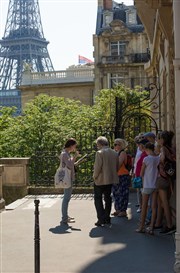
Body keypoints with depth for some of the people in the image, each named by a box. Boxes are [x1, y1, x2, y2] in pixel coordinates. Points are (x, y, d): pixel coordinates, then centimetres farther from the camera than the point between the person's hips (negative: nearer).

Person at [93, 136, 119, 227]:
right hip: (111, 179, 7)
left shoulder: (99, 153, -15)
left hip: (100, 180, -6)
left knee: (98, 199, 2)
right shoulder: (115, 153, 6)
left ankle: (101, 219, -6)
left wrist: (95, 176, -3)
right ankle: (107, 218, 20)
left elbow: (97, 167, -18)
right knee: (108, 198, 16)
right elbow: (117, 167, 10)